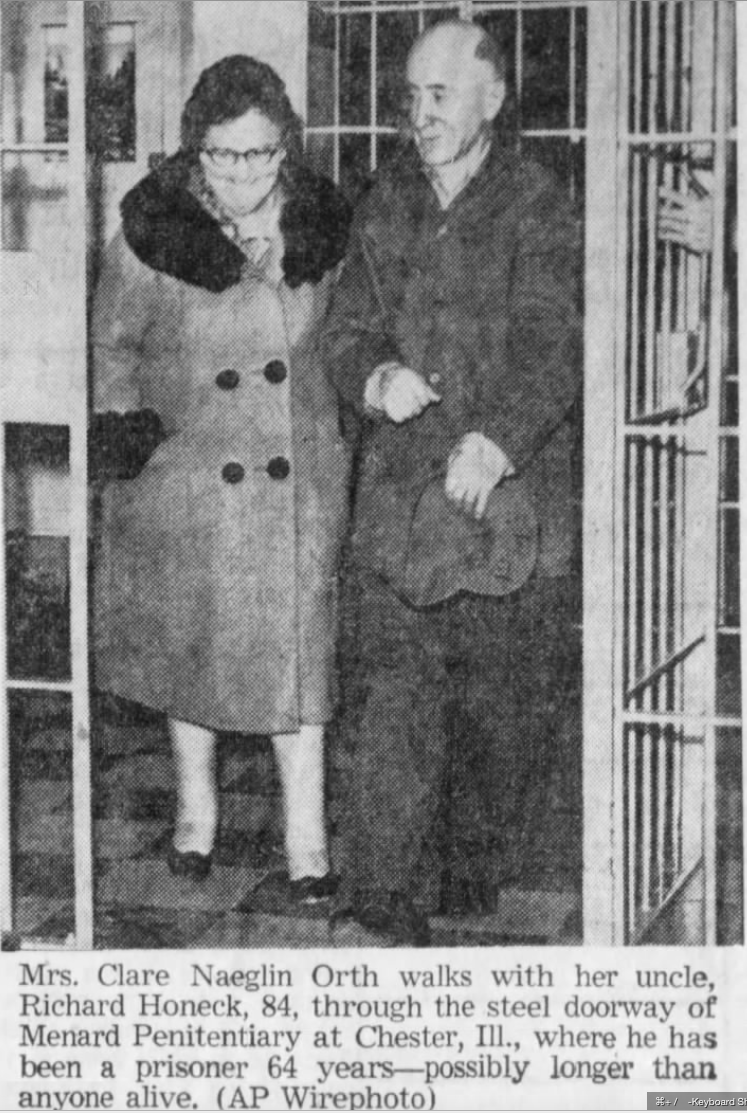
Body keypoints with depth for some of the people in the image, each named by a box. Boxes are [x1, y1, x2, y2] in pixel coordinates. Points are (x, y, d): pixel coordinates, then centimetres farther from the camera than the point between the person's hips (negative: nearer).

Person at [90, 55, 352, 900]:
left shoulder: (320, 226, -5)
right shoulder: (152, 233, -13)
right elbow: (112, 346, 0)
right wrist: (124, 428, -8)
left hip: (299, 475, 1)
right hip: (186, 471, -1)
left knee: (297, 646, 3)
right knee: (188, 639, 13)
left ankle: (307, 839, 13)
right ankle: (195, 810, 34)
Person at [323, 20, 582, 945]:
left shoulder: (539, 211, -3)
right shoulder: (386, 206, 11)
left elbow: (551, 347, -14)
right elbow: (346, 330, 12)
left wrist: (495, 439, -30)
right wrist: (377, 379, -12)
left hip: (511, 495, -2)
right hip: (399, 493, 3)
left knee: (503, 701, 8)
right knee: (392, 689, -4)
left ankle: (482, 858, 29)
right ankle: (380, 889, -1)